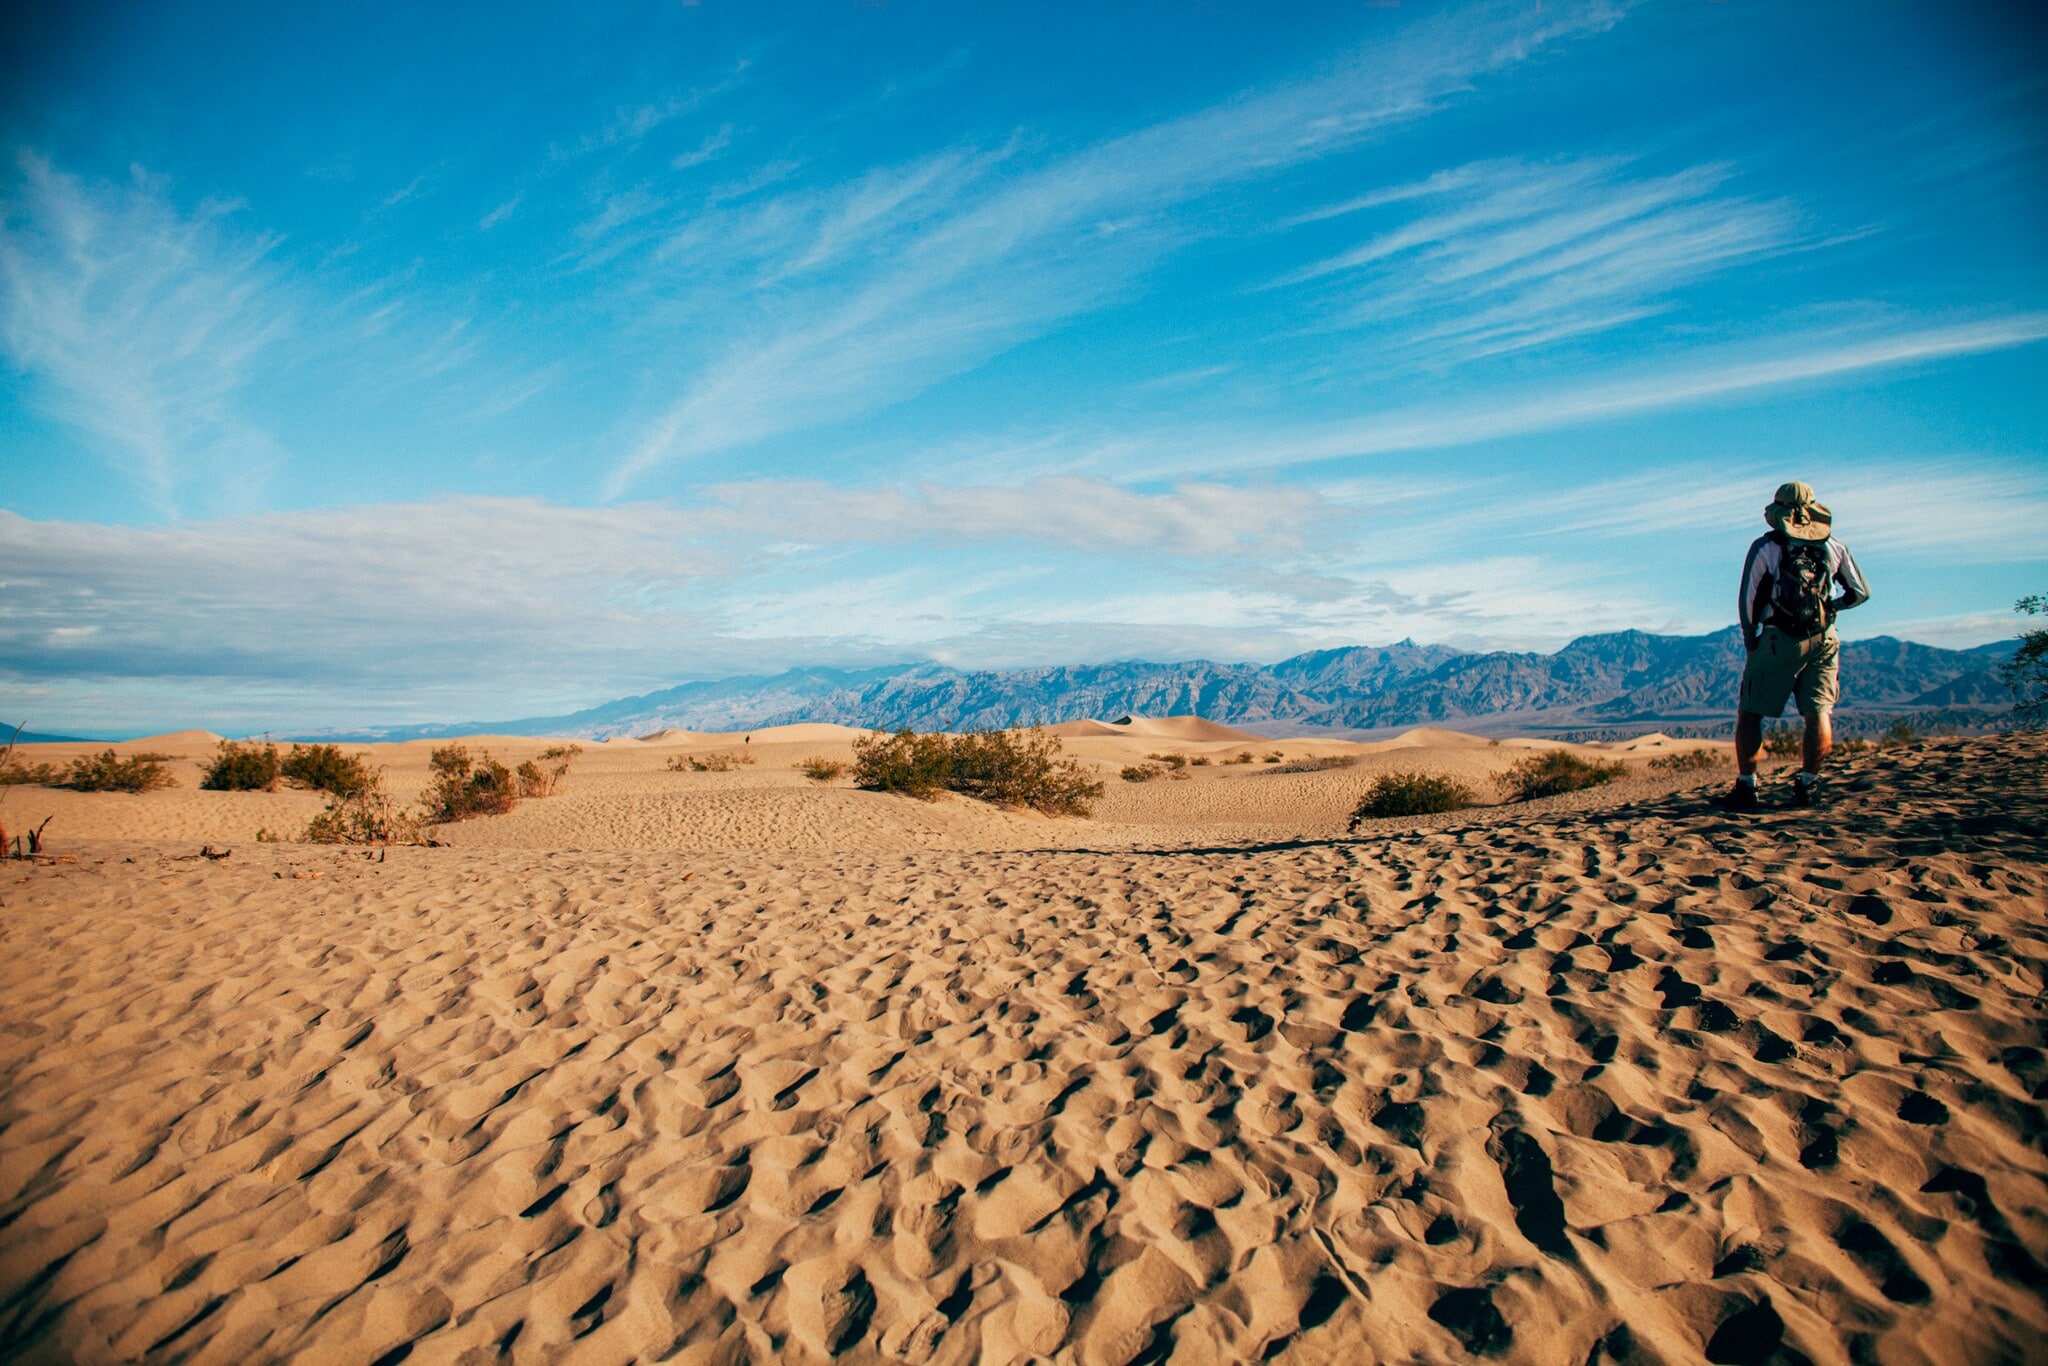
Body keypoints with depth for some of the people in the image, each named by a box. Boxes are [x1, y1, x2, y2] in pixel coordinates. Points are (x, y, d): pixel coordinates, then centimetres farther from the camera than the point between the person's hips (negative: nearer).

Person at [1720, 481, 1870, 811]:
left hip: (1778, 642, -3)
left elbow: (1747, 601, -5)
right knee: (1819, 713, 5)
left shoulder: (1765, 547, -1)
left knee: (1750, 713, 3)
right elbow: (1861, 592, 13)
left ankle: (1746, 786, 1)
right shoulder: (1834, 548, 8)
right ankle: (1808, 784, 1)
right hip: (1824, 641, 3)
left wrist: (1750, 641, 6)